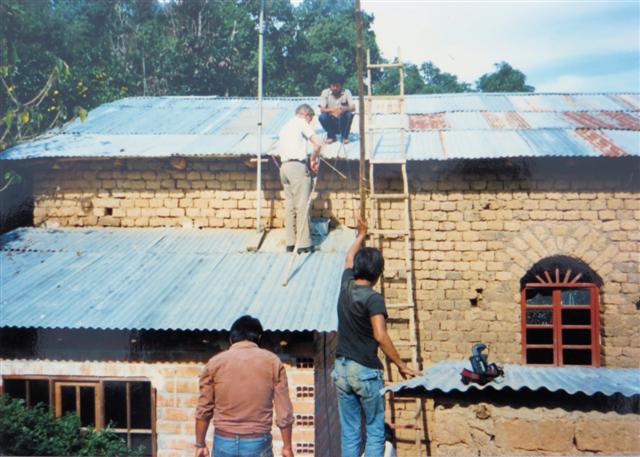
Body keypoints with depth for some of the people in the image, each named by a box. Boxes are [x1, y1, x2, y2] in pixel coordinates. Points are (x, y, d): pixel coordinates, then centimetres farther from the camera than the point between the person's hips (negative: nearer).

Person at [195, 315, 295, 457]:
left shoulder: (215, 363, 0)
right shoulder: (273, 362, -1)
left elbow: (203, 410, 3)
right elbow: (284, 411, -1)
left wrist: (200, 445, 13)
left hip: (224, 442, 1)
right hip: (258, 444, -1)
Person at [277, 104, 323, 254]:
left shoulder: (285, 126, 24)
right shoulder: (301, 123, 0)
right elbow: (317, 143, -12)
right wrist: (314, 160, 4)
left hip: (284, 166, 8)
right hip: (297, 166, -8)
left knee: (289, 206, 10)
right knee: (302, 206, -6)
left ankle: (290, 243, 11)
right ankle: (304, 244, -5)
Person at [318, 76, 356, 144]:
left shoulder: (346, 92, -7)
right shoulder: (325, 92, -7)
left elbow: (353, 108, -17)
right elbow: (322, 109, -16)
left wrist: (345, 109, -40)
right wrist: (331, 110, -37)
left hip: (342, 121, 0)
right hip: (331, 122, 0)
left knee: (349, 114, -29)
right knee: (322, 116, -28)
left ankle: (344, 136, -5)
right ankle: (331, 136, -1)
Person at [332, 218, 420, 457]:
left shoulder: (346, 286, 4)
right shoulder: (373, 299, -15)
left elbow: (349, 258, 25)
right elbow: (380, 336, -25)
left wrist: (361, 235, 41)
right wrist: (401, 365, -18)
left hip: (342, 368, 6)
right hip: (365, 370, -6)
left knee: (349, 432, 10)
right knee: (375, 432, 4)